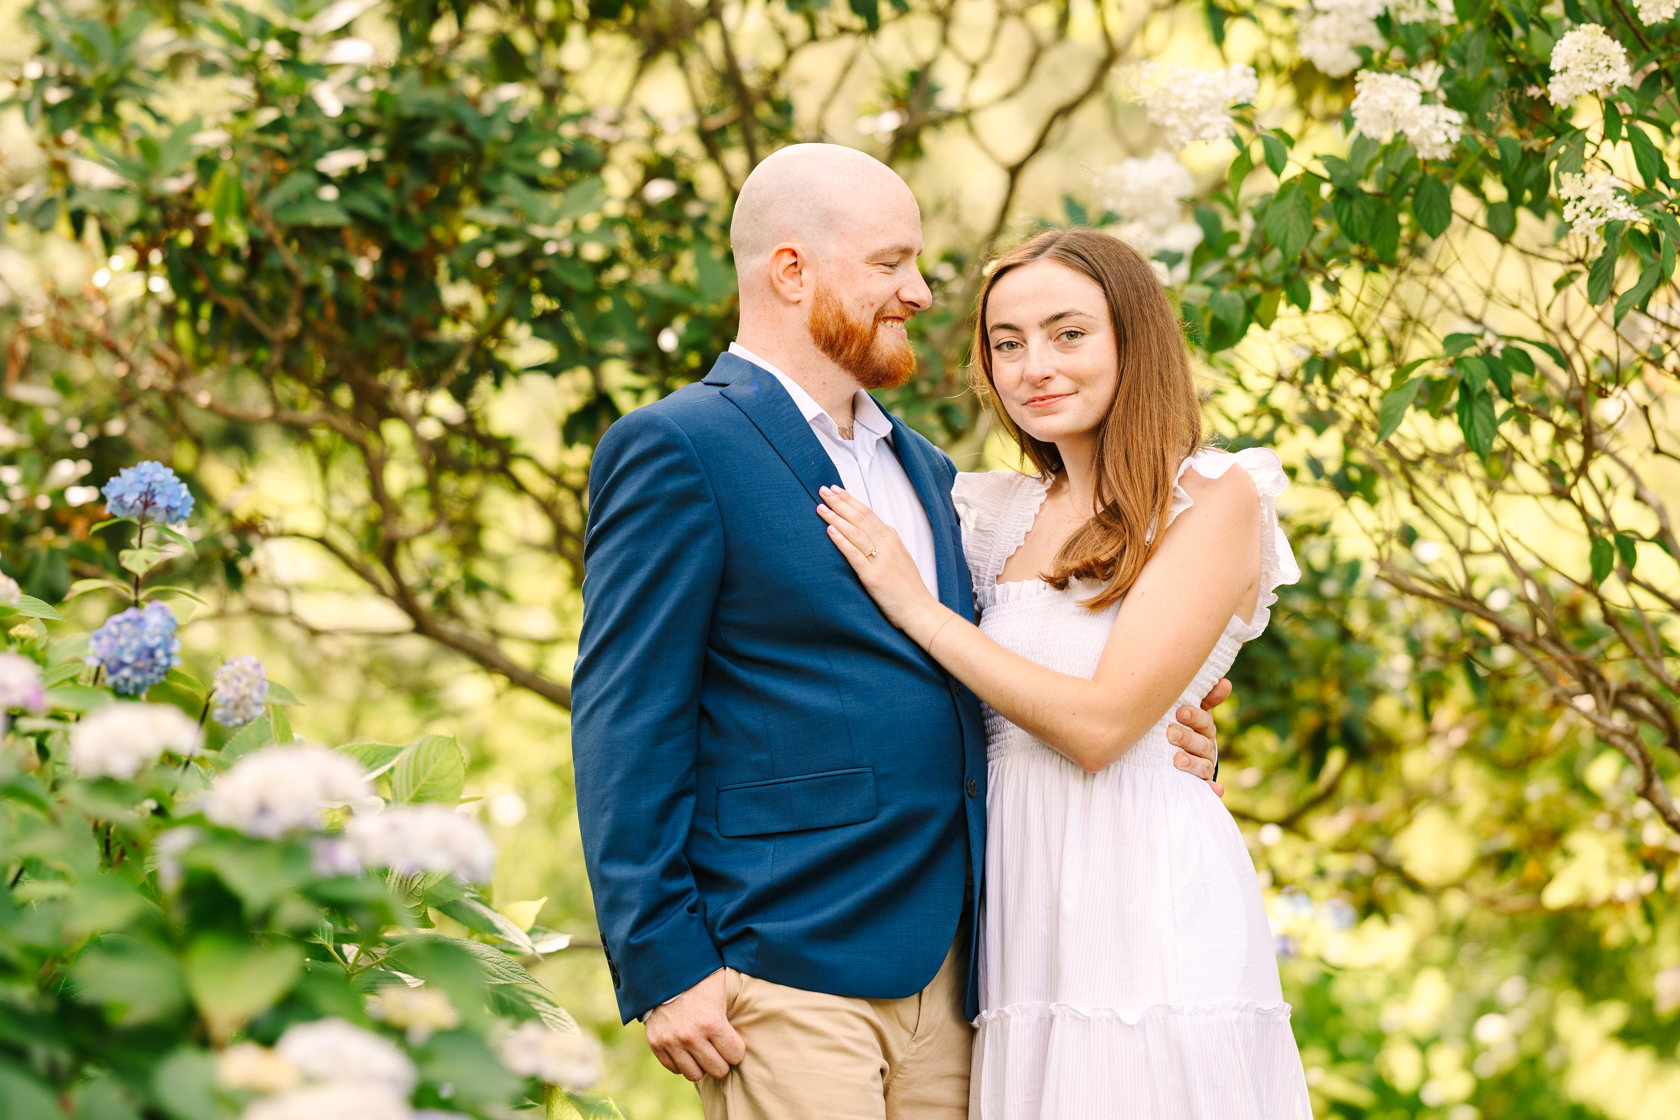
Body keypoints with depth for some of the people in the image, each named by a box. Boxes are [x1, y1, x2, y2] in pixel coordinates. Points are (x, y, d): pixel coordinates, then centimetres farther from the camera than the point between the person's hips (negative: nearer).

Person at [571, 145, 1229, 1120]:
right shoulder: (677, 449, -5)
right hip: (788, 973, -7)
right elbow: (624, 726, -9)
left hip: (945, 968, 7)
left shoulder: (924, 468, 20)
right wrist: (662, 966, -14)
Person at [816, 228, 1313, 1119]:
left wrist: (915, 607, -8)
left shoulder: (1217, 500, -4)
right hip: (1021, 901, 5)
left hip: (1150, 889, -5)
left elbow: (1100, 724, -13)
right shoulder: (1003, 515, 14)